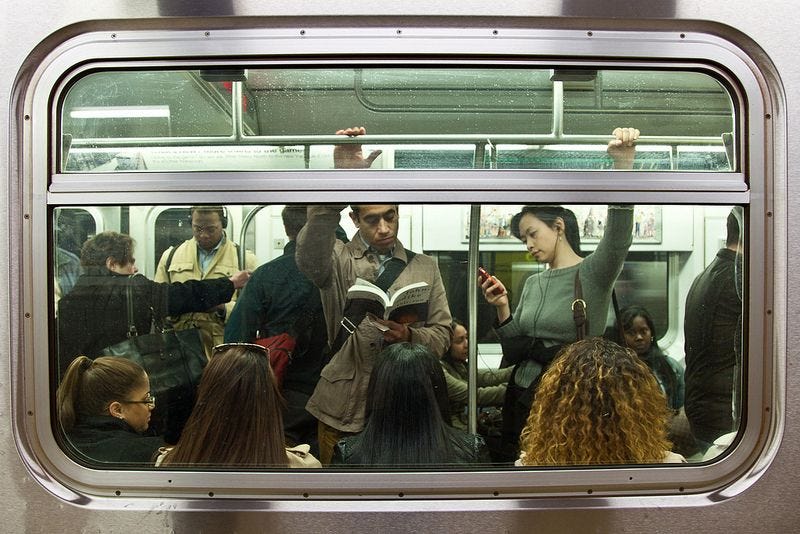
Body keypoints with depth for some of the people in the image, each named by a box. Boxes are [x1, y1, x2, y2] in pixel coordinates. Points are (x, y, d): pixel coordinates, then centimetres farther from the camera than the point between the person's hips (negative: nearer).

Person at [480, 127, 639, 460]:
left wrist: (623, 161, -35)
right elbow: (514, 346, 11)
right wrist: (502, 308, -5)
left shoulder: (593, 273, -5)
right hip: (522, 395, 6)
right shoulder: (532, 284, 11)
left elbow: (618, 236, -26)